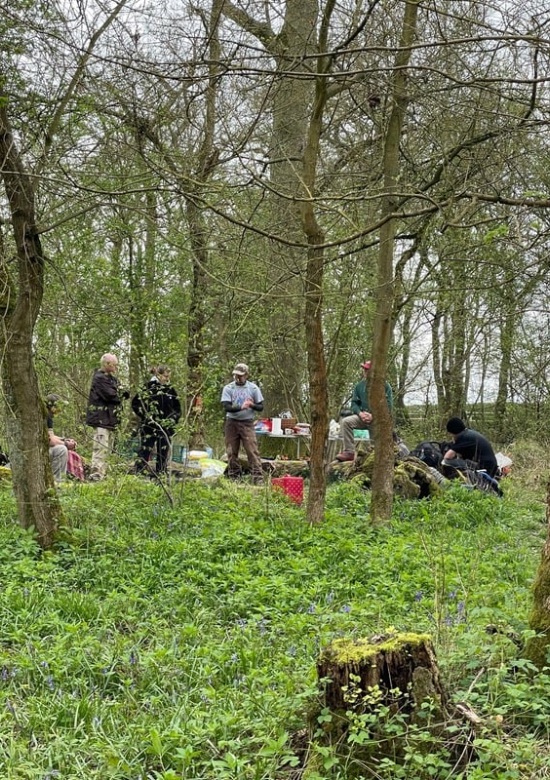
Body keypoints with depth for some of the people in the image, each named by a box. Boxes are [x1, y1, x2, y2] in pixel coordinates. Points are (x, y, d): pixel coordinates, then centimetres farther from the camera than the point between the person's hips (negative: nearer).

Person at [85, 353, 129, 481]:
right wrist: (122, 396, -2)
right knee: (101, 447, -16)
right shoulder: (100, 378, -13)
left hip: (109, 419, 11)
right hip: (101, 418, -11)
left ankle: (102, 473, 22)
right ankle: (96, 474, -19)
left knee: (107, 447, 15)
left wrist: (122, 395, -8)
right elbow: (110, 395, -22)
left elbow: (116, 395, 16)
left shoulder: (111, 378, 20)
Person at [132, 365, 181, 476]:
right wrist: (145, 416, -9)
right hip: (150, 426, -4)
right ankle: (138, 474, -4)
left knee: (163, 454, 6)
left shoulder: (170, 390, 11)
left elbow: (177, 409, 17)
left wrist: (173, 419, 2)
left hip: (166, 427, 4)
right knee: (145, 450, -6)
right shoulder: (149, 388, -2)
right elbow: (135, 403, -3)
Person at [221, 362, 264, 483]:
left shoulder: (253, 388, 2)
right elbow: (226, 406, -11)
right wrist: (241, 407, -26)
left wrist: (252, 405, -18)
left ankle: (257, 478, -12)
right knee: (232, 452, 5)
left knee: (252, 450, -10)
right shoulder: (228, 388, 0)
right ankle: (233, 477, 16)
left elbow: (261, 407, 4)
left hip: (247, 423, -1)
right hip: (231, 422, 1)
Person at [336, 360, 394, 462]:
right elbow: (354, 403, 9)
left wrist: (374, 416, -19)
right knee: (345, 422, -23)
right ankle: (349, 452, -25)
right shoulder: (359, 386, 8)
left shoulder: (385, 386, -4)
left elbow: (388, 406, -9)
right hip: (363, 417, 3)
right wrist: (360, 413, -13)